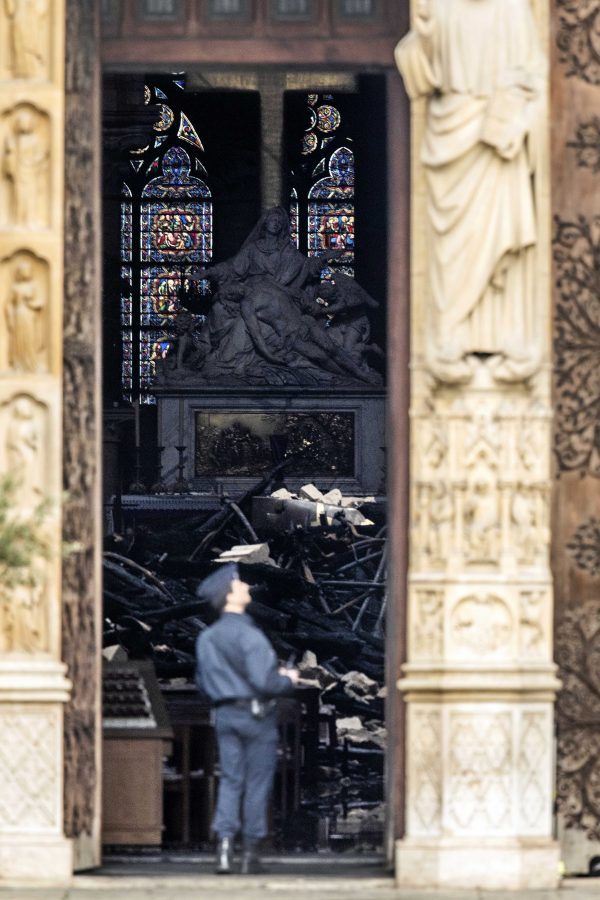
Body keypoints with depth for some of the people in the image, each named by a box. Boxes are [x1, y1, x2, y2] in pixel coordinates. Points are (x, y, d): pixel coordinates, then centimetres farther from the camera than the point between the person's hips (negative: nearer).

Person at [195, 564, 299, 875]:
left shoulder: (206, 638, 6)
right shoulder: (249, 636, -18)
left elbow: (204, 684, 14)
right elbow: (264, 681, -23)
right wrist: (288, 680, -4)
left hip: (225, 715, 6)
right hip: (257, 715, -6)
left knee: (230, 780, 7)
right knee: (258, 783, 2)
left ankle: (224, 847, -6)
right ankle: (251, 852, 5)